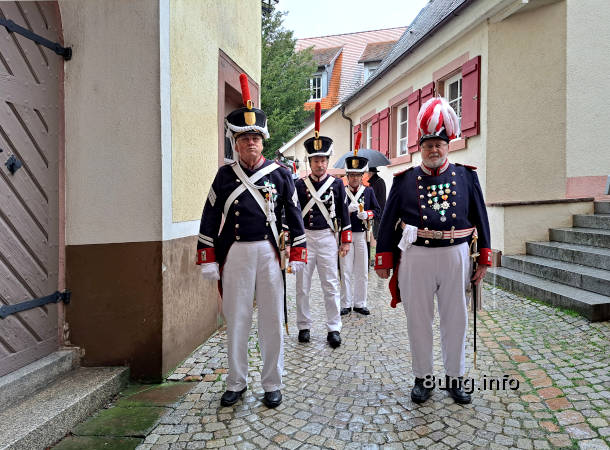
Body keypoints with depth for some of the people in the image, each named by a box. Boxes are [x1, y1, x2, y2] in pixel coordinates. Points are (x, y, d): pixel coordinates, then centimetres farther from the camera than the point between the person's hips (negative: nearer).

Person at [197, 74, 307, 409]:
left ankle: (272, 384, 22)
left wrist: (297, 256, 1)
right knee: (235, 320, 9)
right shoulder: (225, 175, 6)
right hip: (234, 254, 1)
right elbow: (210, 218, 6)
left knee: (272, 320, 6)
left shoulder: (280, 174, 3)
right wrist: (207, 260, 1)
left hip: (270, 252, -1)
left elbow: (294, 215, 5)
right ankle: (236, 382, 26)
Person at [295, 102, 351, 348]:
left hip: (327, 238, 0)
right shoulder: (299, 185, 3)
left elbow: (343, 213, 6)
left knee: (331, 286, 3)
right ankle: (304, 326, 20)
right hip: (304, 238, 1)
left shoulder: (337, 184, 4)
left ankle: (334, 328, 13)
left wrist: (345, 241, 3)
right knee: (302, 286, 7)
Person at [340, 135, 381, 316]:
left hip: (362, 235, 2)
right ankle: (346, 304, 12)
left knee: (362, 271, 7)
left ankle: (360, 303, 19)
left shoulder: (368, 191, 7)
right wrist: (347, 209, -21)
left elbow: (377, 210, 7)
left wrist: (366, 214, -13)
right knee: (346, 271, 2)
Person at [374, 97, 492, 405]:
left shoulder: (466, 177, 6)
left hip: (456, 256, 1)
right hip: (415, 258, -1)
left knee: (455, 320, 12)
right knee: (418, 321, 9)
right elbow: (388, 221, 3)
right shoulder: (405, 180, 3)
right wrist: (383, 261, 0)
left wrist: (483, 260, 4)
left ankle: (455, 377, 30)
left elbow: (480, 218, 8)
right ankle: (423, 377, 27)